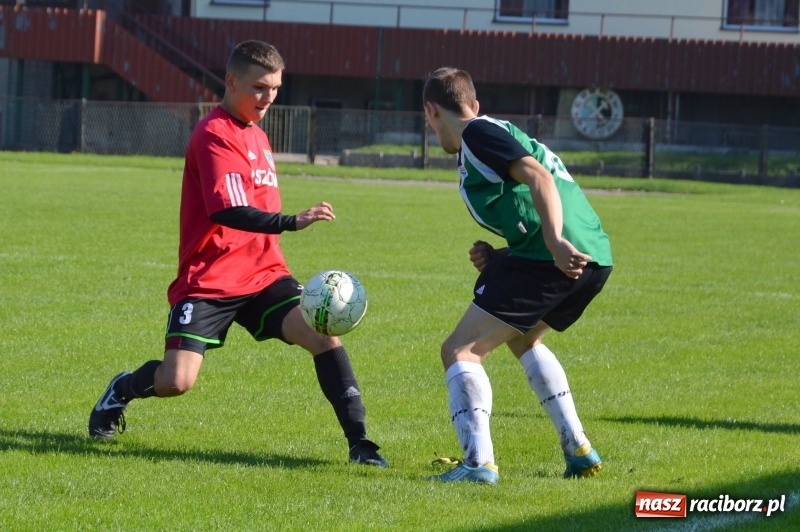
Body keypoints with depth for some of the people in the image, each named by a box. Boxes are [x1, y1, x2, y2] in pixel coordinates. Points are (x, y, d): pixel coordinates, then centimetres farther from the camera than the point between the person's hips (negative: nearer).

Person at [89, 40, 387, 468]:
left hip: (263, 274, 7)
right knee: (176, 381, -15)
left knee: (324, 334, -17)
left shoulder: (256, 136, 16)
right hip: (209, 282, -7)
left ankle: (358, 441, -14)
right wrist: (292, 222, -37)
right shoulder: (215, 135, -12)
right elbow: (228, 211, -26)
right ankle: (122, 390, 20)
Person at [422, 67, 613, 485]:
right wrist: (498, 258, 15)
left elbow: (538, 177, -16)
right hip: (595, 256, 9)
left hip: (556, 257, -9)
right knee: (523, 339, 33)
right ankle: (579, 452, 27)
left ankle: (479, 462, -20)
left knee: (460, 350, -4)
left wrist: (555, 242, -29)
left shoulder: (478, 134, 1)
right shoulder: (502, 132, 30)